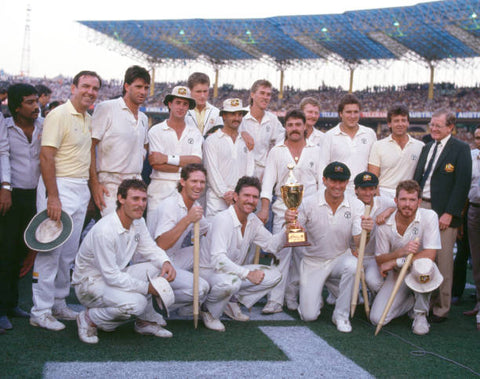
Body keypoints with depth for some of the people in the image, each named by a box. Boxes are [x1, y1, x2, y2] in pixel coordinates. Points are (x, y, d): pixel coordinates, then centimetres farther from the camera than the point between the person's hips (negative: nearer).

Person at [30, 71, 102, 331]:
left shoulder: (88, 119, 15)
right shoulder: (59, 115, -11)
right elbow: (46, 157, -17)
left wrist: (91, 190, 15)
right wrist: (53, 197, -23)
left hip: (81, 190, 8)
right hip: (59, 187, -8)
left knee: (69, 252, 12)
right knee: (50, 250, -6)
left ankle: (58, 304, 23)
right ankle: (40, 311, 1)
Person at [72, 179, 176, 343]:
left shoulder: (138, 222, -2)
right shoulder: (104, 231, -29)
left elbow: (150, 248, 7)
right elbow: (111, 276, -27)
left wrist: (166, 262, -16)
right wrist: (147, 287, -23)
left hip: (117, 276, 8)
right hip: (90, 283, -8)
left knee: (157, 267, -12)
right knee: (136, 303, -32)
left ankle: (146, 321, 4)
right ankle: (89, 318, -6)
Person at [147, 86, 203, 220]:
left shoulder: (194, 133, 13)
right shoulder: (156, 131, 6)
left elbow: (197, 162, -3)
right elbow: (157, 165, -6)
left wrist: (168, 158, -9)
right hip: (160, 190, -2)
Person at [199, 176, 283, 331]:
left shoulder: (253, 220, 2)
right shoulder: (223, 219, -24)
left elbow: (271, 244, 5)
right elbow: (218, 260, -32)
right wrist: (247, 274, -38)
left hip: (235, 270, 8)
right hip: (209, 271, -8)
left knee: (274, 275, -5)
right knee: (231, 282, -40)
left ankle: (233, 301, 7)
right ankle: (208, 310, -9)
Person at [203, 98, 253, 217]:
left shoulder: (246, 141, 16)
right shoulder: (212, 140, 4)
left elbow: (249, 171, 10)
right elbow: (213, 172, -3)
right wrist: (225, 194, -10)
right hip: (218, 199, -3)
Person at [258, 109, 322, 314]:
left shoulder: (315, 151, 11)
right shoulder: (276, 151, 10)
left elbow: (322, 180, 10)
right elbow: (268, 180, 5)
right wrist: (264, 207, -6)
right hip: (282, 209, -1)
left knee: (302, 254, 0)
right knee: (281, 253, -7)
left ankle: (292, 296, 11)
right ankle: (275, 300, -5)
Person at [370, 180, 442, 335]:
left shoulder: (429, 217, -17)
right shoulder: (385, 224, -11)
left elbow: (429, 255, -22)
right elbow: (379, 260, -7)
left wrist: (395, 262, -23)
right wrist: (402, 251, -27)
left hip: (421, 273, -2)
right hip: (397, 276, 2)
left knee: (423, 264, -41)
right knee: (377, 318, -16)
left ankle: (421, 314, -13)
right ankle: (412, 300, 16)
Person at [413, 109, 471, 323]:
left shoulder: (460, 149, -4)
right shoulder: (427, 147, 16)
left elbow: (462, 183, -10)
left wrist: (449, 213, -15)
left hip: (443, 212, -6)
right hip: (421, 207, 6)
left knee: (443, 261, -1)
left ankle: (441, 309, 8)